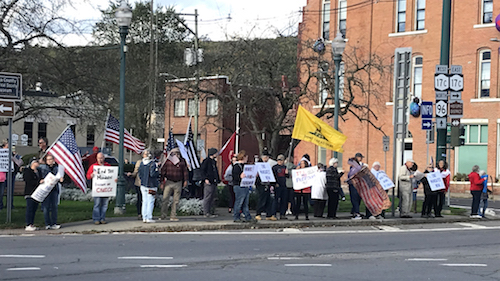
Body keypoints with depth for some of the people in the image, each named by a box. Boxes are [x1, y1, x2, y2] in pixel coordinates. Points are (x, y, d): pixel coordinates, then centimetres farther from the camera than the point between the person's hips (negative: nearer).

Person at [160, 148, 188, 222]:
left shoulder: (182, 161, 8)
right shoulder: (167, 161, 2)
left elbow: (185, 171, 10)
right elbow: (163, 172, 4)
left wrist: (186, 180, 1)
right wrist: (162, 182, 1)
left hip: (178, 183, 2)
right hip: (169, 182, -2)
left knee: (176, 201, 4)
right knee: (165, 200, -5)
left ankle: (173, 216, 9)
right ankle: (163, 216, 2)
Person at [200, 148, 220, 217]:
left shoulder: (214, 161, 19)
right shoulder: (206, 161, -8)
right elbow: (202, 170, -14)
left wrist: (218, 180, 17)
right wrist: (205, 179, -20)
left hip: (214, 182, 9)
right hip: (208, 182, -9)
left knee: (213, 197, 11)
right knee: (207, 197, -7)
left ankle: (210, 211, 18)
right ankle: (206, 213, -6)